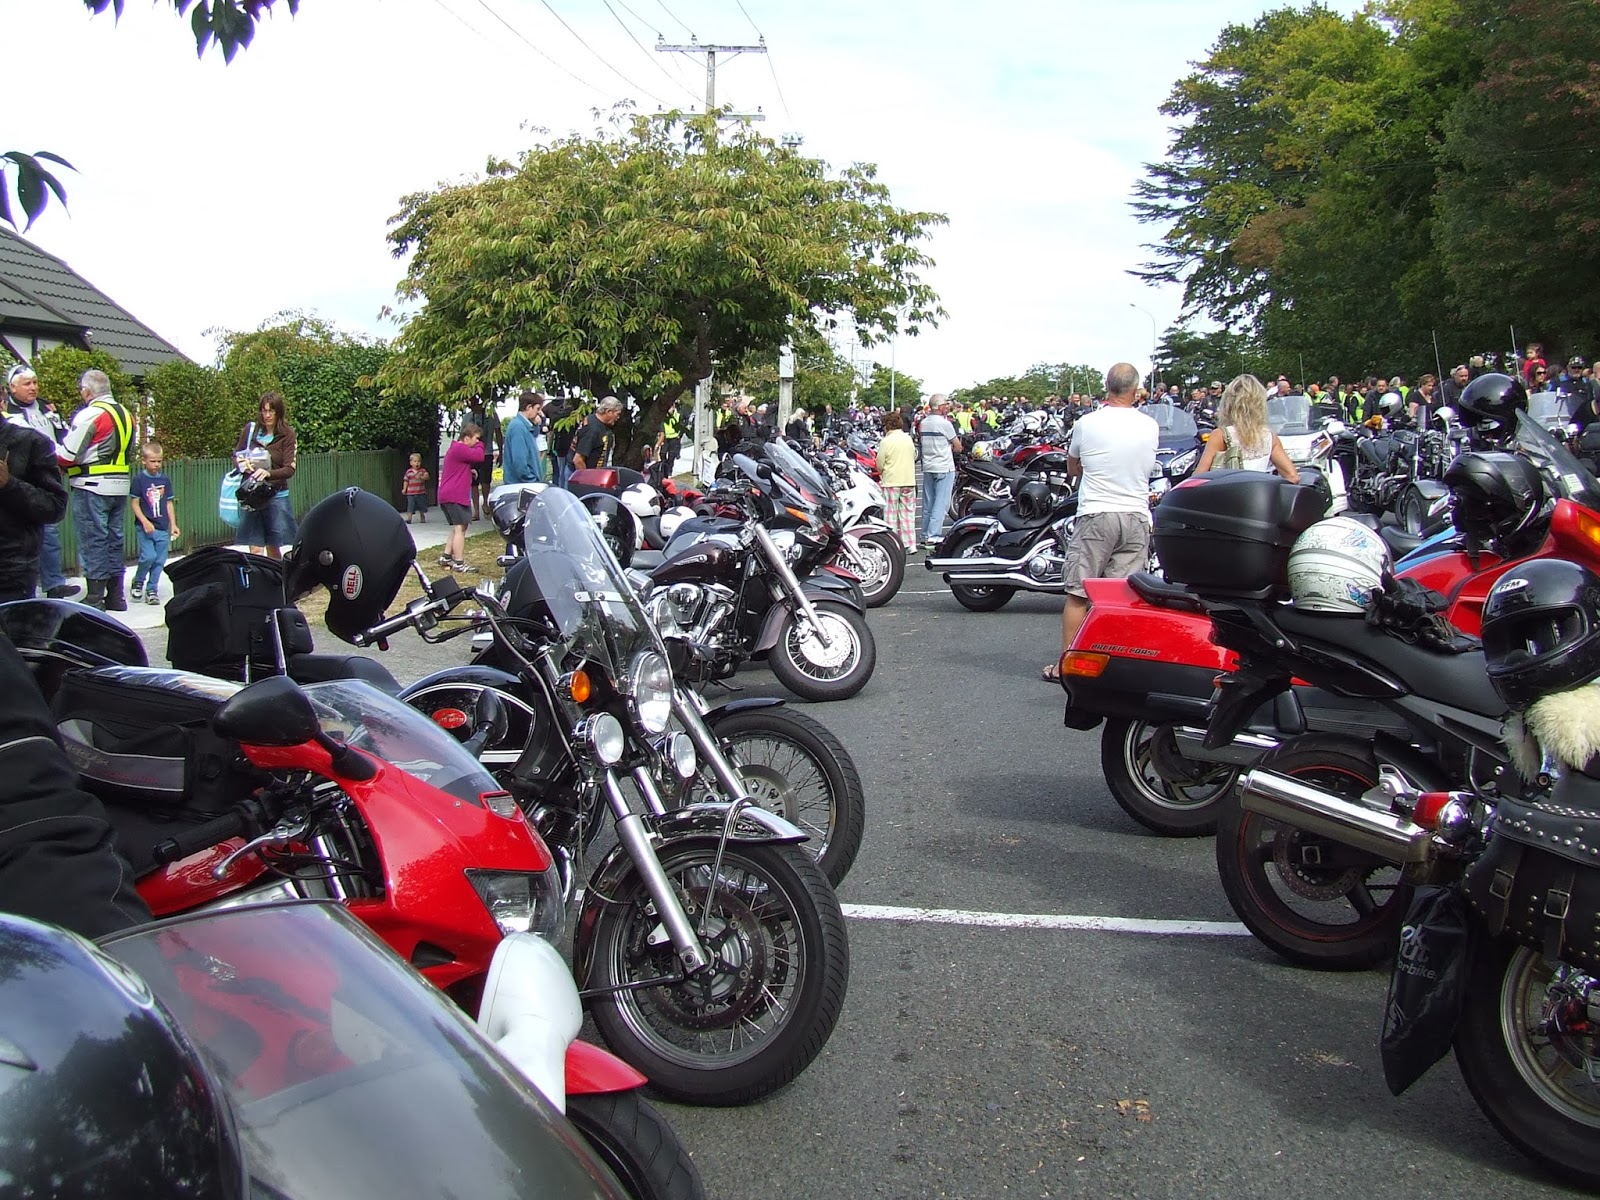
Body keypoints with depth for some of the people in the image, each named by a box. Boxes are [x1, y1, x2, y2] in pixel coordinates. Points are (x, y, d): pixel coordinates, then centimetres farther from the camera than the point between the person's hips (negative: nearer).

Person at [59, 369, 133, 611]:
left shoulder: (90, 414, -12)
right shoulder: (124, 414, 14)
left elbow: (67, 455, -15)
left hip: (92, 486, -7)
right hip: (120, 485, 7)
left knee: (92, 541, -2)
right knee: (114, 539, 13)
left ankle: (95, 597, -1)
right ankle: (115, 596, 17)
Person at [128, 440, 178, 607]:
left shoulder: (165, 479, 8)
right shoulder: (139, 479, -3)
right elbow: (135, 503, -4)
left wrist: (173, 524, 10)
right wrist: (145, 522, -14)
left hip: (163, 527, 4)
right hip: (145, 527, -4)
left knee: (160, 560, 3)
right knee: (148, 556, -14)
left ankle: (152, 590, 14)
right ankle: (138, 582, 11)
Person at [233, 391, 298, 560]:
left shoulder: (287, 435, -5)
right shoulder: (250, 429, 2)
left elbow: (290, 469, -12)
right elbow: (236, 454, 17)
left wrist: (268, 474, -30)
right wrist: (241, 462, -7)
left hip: (276, 496, -2)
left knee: (273, 549, 8)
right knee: (255, 550, -1)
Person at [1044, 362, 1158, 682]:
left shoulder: (1087, 423, -5)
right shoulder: (1150, 427, 2)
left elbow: (1072, 469, 11)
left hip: (1096, 515, -3)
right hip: (1137, 517, 3)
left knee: (1078, 593, 3)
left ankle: (1066, 663, 6)